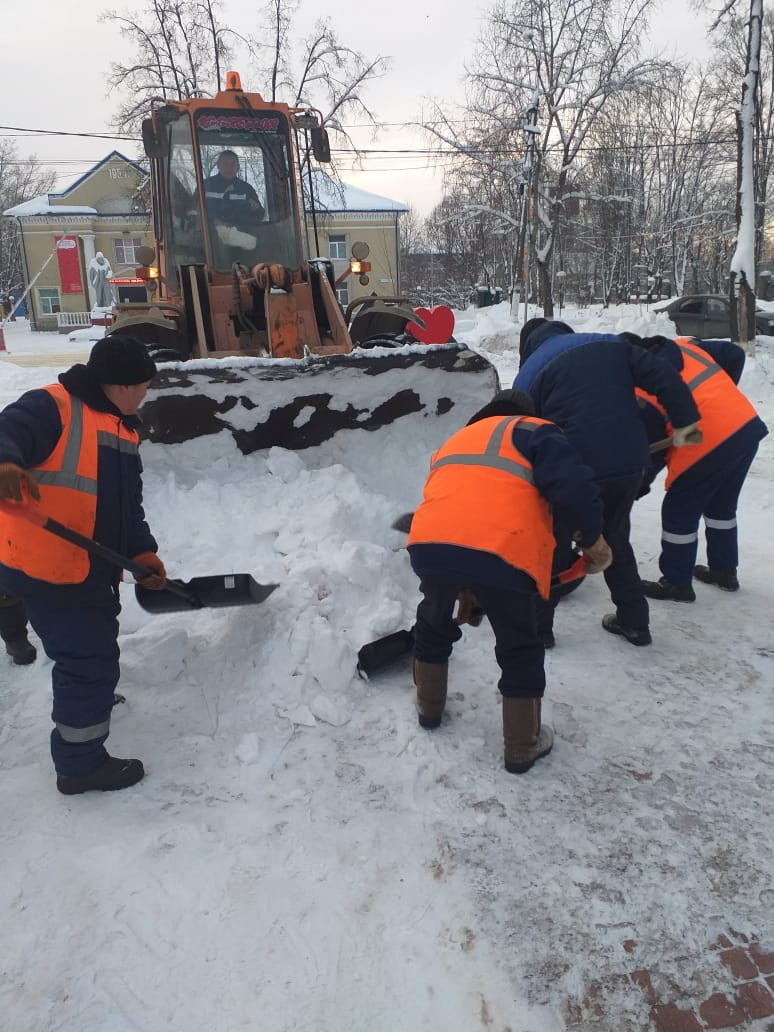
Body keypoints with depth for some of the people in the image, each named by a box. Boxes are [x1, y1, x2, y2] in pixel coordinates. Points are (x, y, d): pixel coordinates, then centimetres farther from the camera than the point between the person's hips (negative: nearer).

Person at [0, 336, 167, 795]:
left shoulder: (123, 431, 13)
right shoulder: (52, 407, -13)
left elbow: (128, 504, 13)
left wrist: (142, 551, 0)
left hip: (92, 569, 9)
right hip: (46, 569, -9)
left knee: (93, 646, 29)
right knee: (91, 658, -3)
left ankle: (89, 698, 58)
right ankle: (82, 764, 14)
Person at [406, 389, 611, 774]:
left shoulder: (455, 440, 36)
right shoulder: (534, 431, 18)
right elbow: (574, 487, -1)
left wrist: (465, 591, 48)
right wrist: (592, 538, 16)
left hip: (430, 544, 5)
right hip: (501, 552, -4)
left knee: (434, 624, 33)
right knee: (520, 649, 18)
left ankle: (429, 707, 50)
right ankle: (523, 747, 31)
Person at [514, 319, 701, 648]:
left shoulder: (530, 373, 8)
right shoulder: (611, 344, 17)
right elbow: (662, 375, 6)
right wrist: (685, 419, 9)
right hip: (630, 462, 4)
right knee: (615, 538, 24)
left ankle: (536, 624, 20)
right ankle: (634, 622, 30)